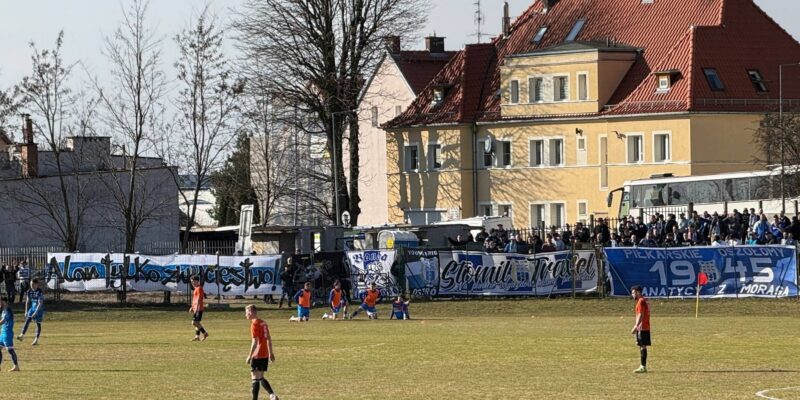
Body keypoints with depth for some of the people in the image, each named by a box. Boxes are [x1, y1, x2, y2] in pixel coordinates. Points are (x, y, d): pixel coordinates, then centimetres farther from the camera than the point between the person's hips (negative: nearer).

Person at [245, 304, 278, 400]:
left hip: (257, 355, -8)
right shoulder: (263, 323, 12)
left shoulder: (254, 324, -13)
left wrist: (250, 356, -16)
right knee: (260, 377, 15)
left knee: (255, 378, -5)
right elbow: (269, 339, 16)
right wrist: (271, 353, 22)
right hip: (265, 355, 8)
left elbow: (255, 341, -18)